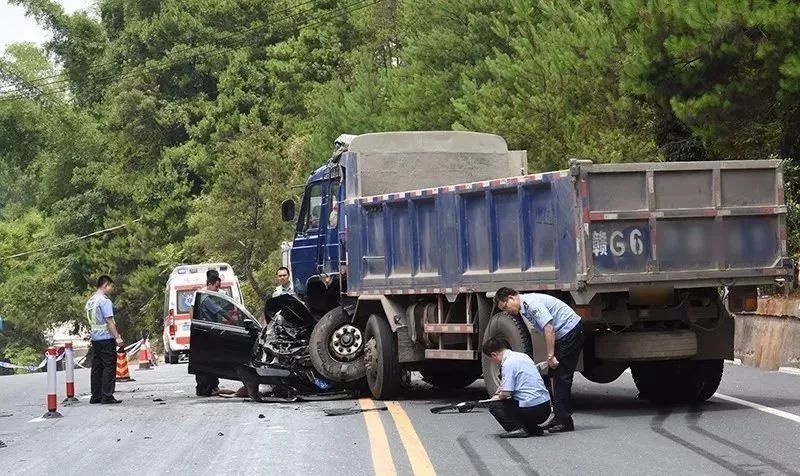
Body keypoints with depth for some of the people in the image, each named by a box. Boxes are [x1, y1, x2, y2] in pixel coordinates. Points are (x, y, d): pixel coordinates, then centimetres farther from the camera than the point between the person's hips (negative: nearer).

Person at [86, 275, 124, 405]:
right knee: (109, 367, -5)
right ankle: (107, 397, -8)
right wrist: (117, 337, -18)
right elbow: (109, 320, -18)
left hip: (95, 338, 9)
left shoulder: (90, 301, 14)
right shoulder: (104, 301, -13)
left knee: (97, 367, 11)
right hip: (106, 338, -9)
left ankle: (95, 396, 12)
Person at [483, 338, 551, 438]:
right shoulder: (522, 356, 14)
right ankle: (534, 429, 14)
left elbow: (505, 393, -16)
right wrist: (500, 390, 28)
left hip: (530, 410, -8)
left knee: (494, 406, 7)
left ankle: (517, 428, -10)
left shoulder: (508, 364, -13)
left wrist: (498, 397, 5)